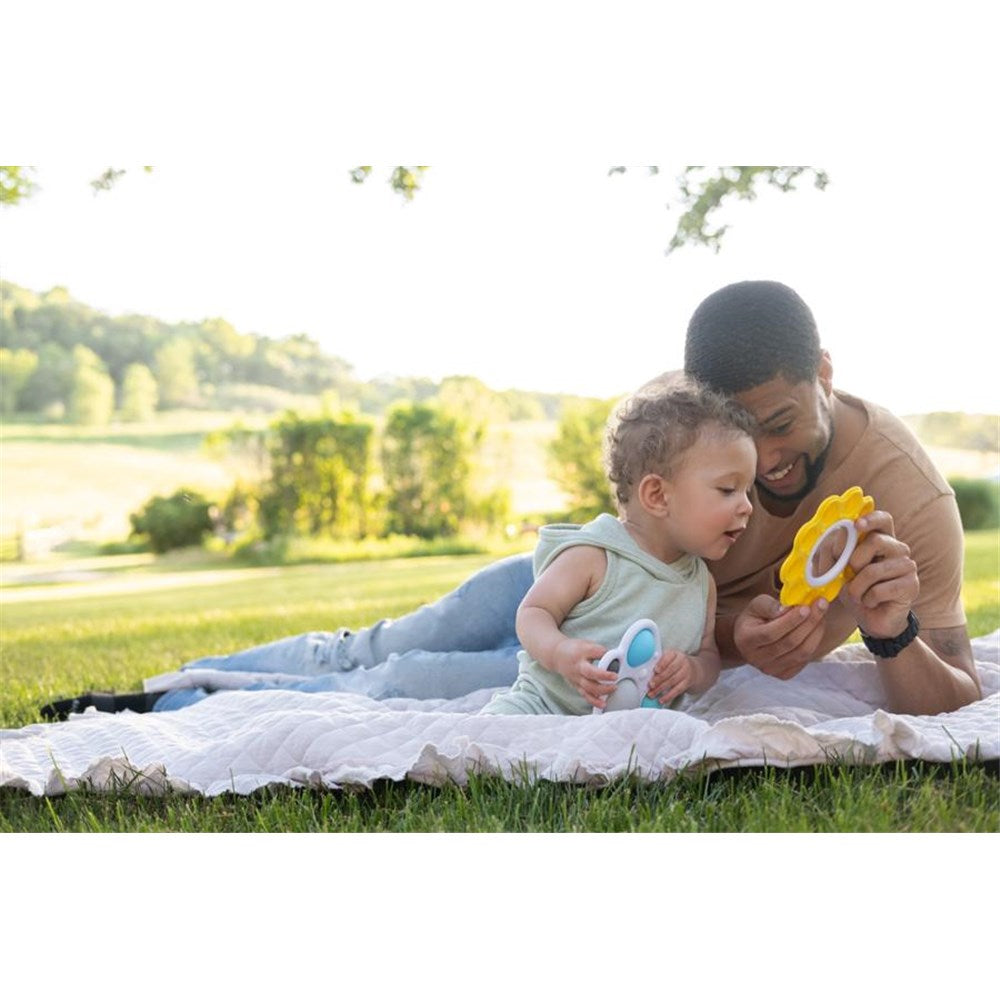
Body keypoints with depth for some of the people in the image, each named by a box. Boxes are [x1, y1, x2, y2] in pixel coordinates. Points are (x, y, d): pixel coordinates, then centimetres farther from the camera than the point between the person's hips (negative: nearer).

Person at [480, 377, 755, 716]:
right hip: (545, 701, -5)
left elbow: (709, 658, 14)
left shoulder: (702, 583, 5)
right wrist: (558, 652, -30)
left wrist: (693, 671, -11)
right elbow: (533, 612, -8)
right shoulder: (592, 556, -12)